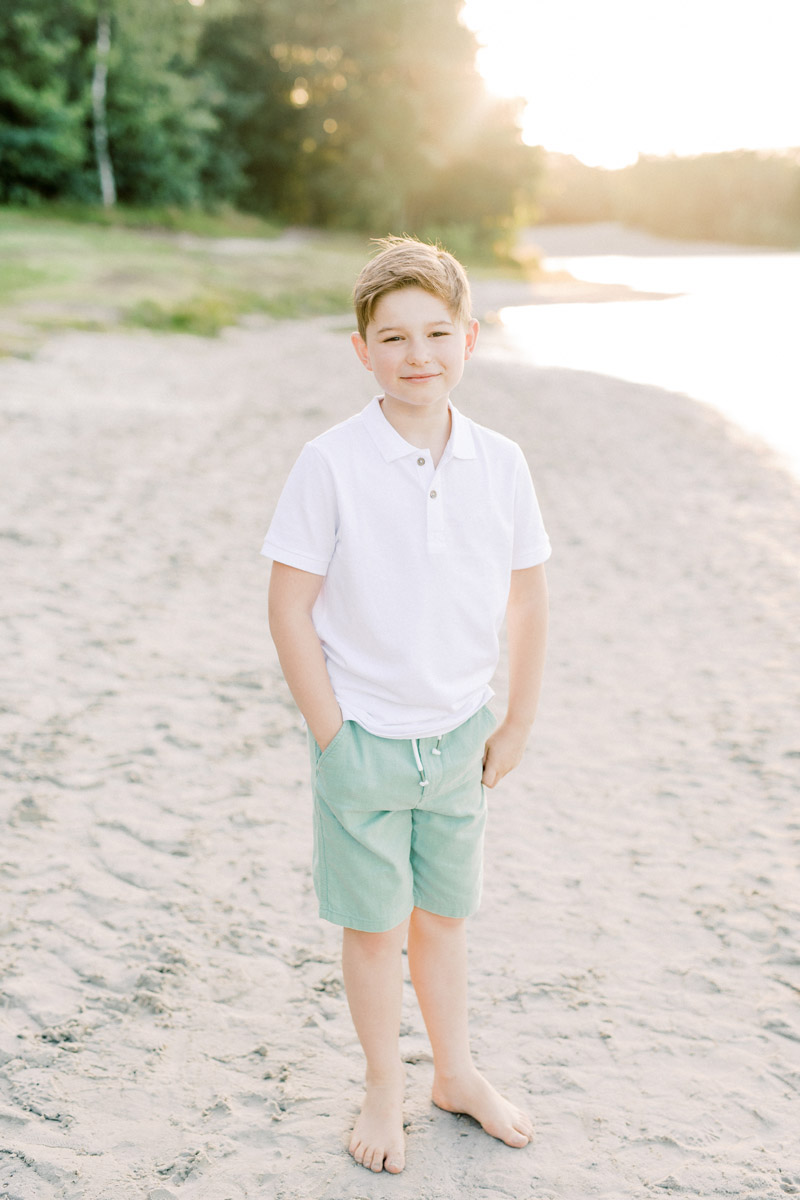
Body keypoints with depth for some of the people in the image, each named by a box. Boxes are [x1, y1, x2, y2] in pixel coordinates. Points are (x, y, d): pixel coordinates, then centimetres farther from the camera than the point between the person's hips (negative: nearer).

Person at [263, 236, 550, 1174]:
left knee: (443, 913, 19)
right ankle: (384, 1088, 33)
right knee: (373, 925, 11)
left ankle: (455, 1072, 40)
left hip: (458, 736, 3)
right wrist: (331, 736, -11)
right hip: (364, 736, -3)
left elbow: (527, 599, 5)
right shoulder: (330, 465, -15)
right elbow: (289, 606, -12)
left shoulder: (499, 463, -5)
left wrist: (516, 725, 5)